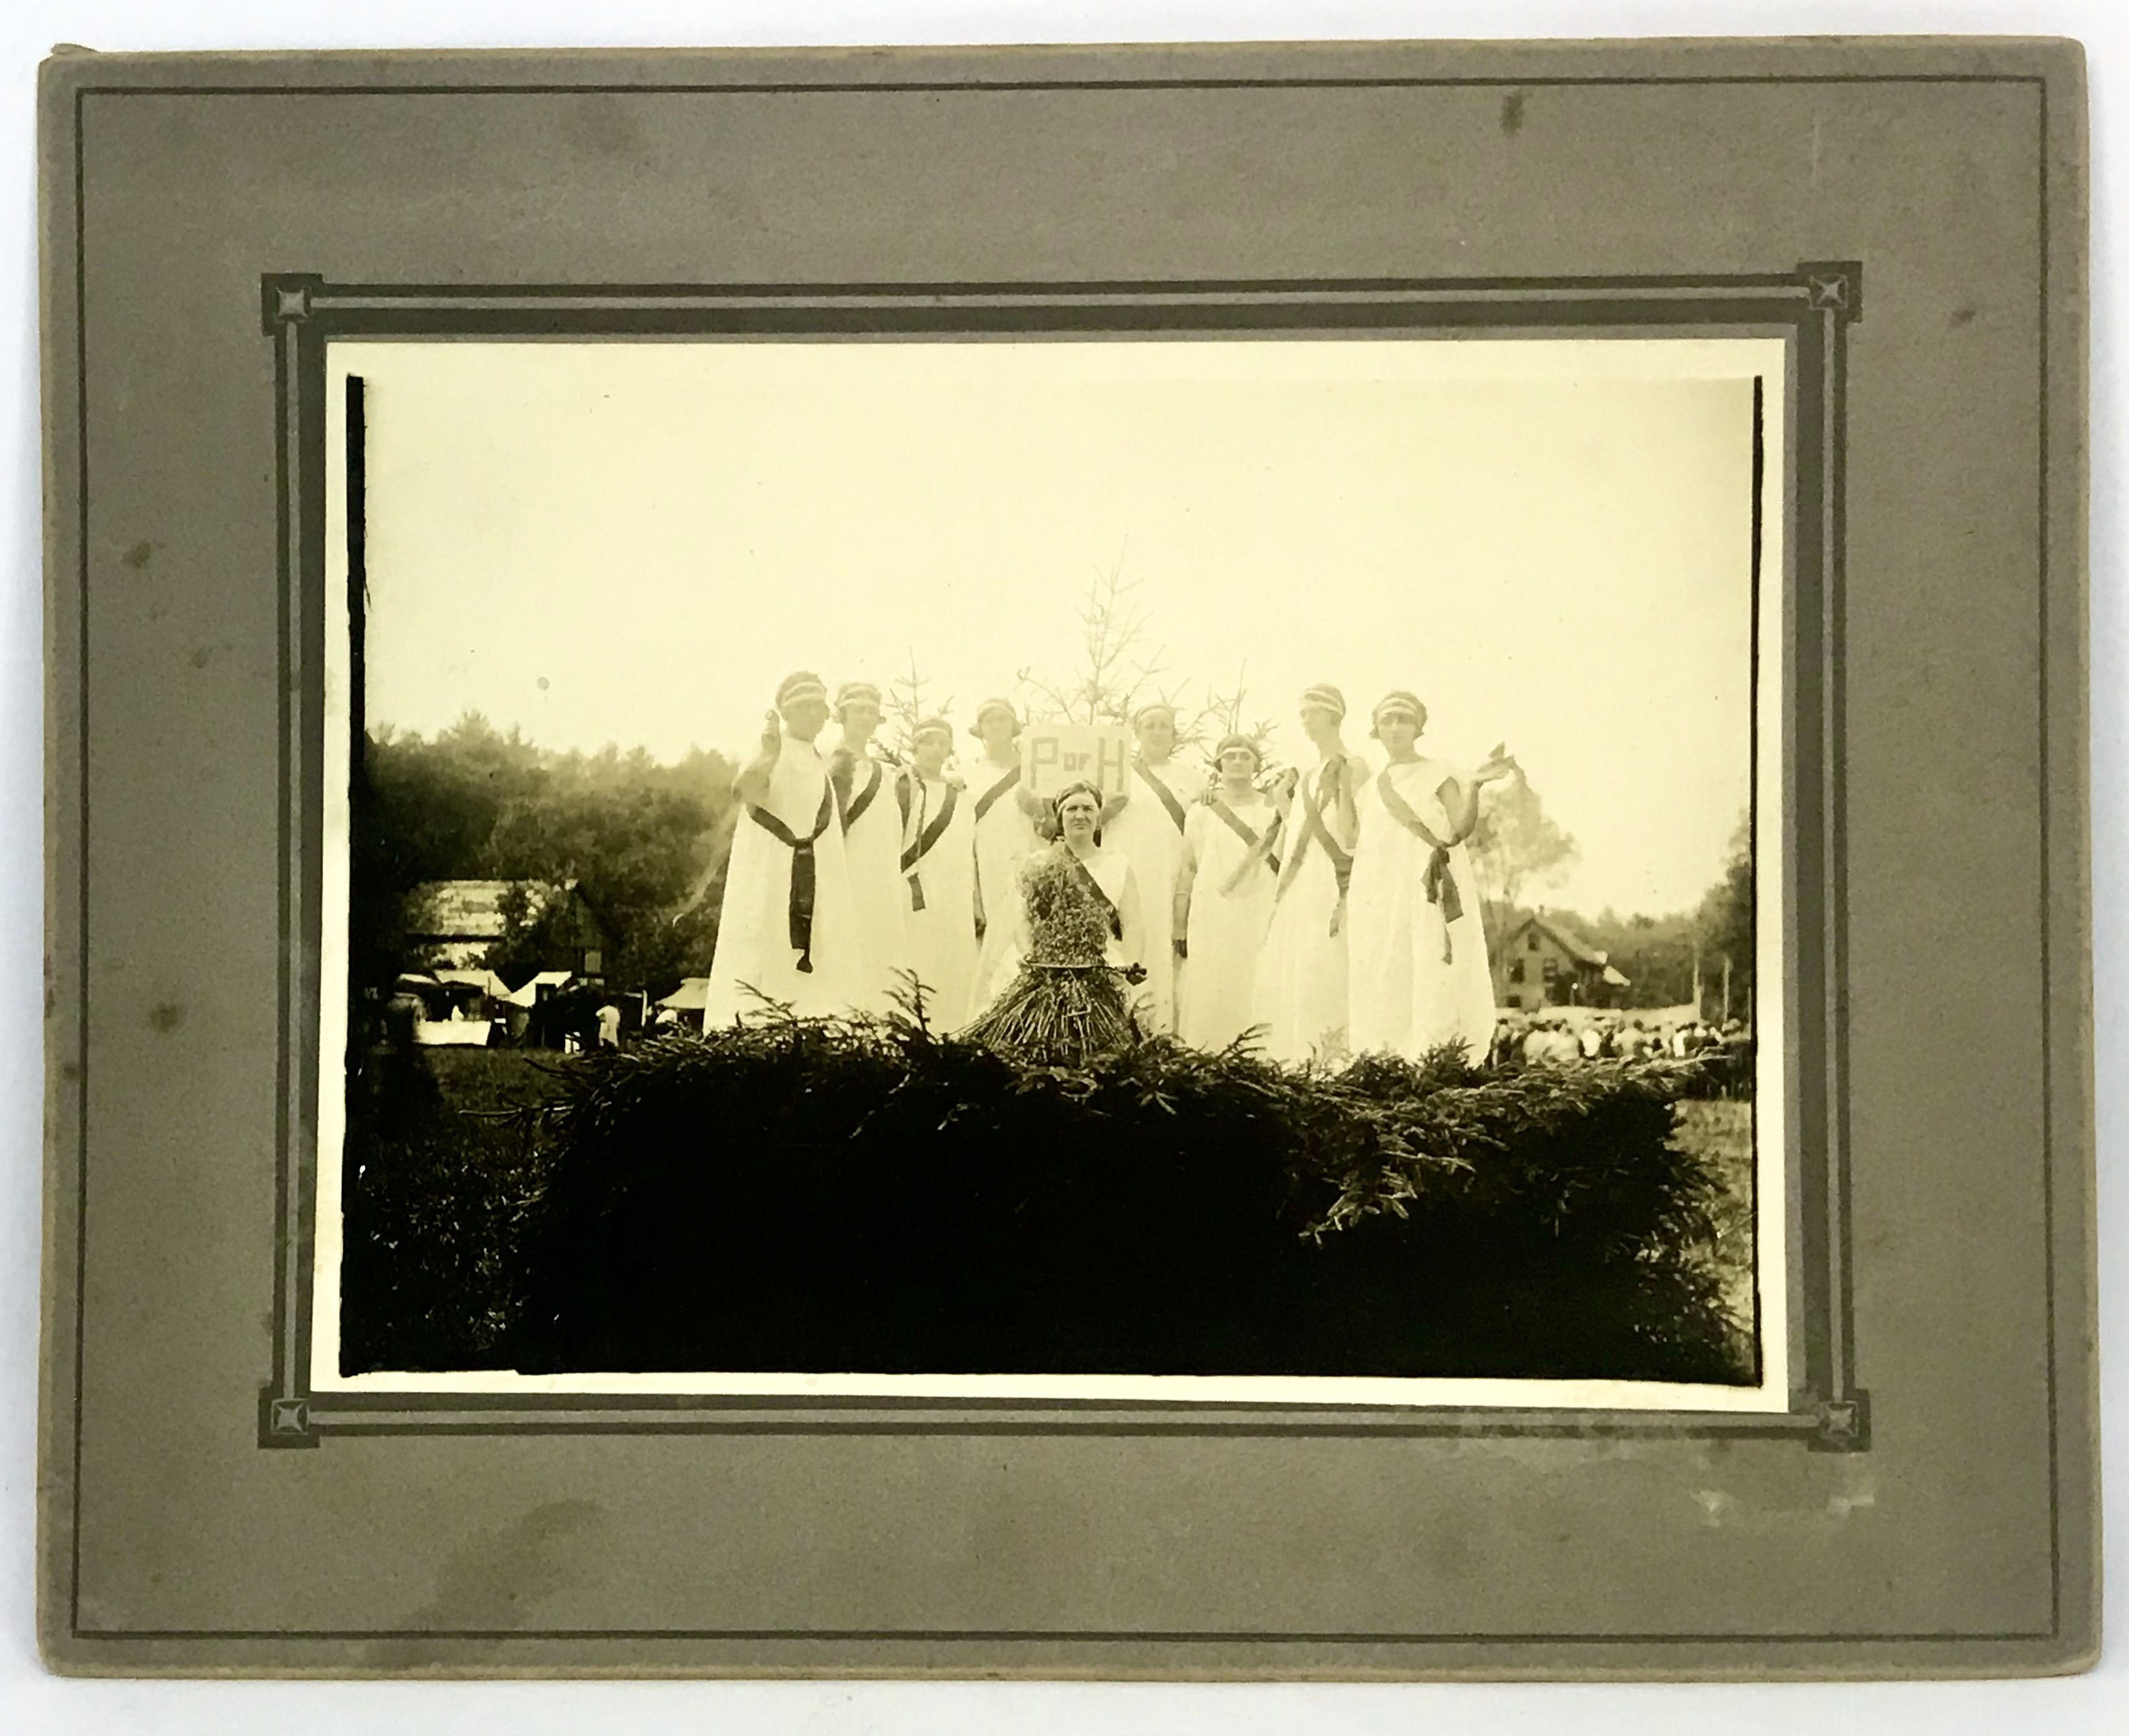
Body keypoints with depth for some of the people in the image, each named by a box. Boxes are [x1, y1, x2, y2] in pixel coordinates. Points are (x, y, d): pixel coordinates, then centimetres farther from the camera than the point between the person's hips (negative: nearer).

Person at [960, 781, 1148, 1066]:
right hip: (1043, 980, 1)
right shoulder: (1038, 865, 15)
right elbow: (1021, 916, 9)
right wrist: (1027, 954, -8)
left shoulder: (1118, 865, 11)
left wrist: (1132, 970, -6)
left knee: (1094, 1062, -14)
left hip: (1101, 985, -1)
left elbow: (1133, 924, 6)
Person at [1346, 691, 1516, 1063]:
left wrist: (1475, 785, -23)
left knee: (1434, 987, -12)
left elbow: (1460, 830, -10)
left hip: (1429, 897, -5)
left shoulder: (1439, 775, 4)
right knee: (1384, 989, -1)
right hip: (1379, 902, 5)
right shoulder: (1371, 789, 18)